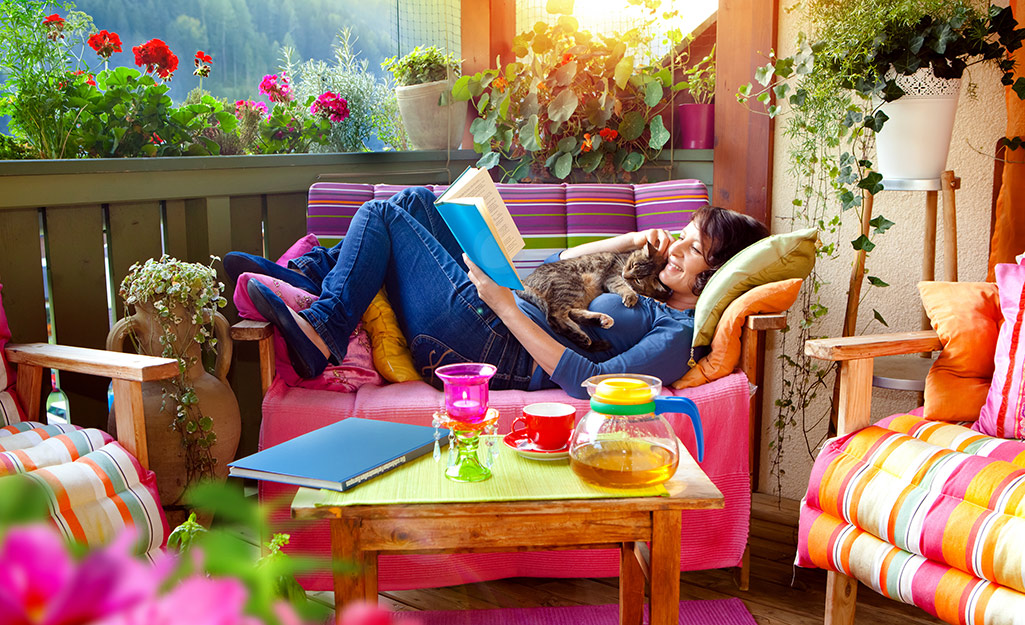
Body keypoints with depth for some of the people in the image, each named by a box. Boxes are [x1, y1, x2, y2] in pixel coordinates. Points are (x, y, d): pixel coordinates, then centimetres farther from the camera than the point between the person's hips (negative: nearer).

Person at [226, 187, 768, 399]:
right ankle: (306, 275, 16)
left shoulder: (682, 333, -14)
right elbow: (558, 268, 23)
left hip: (495, 348, -9)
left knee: (380, 214, -3)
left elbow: (591, 382, -27)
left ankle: (321, 330, 1)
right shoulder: (649, 292, 14)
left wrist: (507, 305, -26)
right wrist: (630, 241, 10)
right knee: (414, 201, 14)